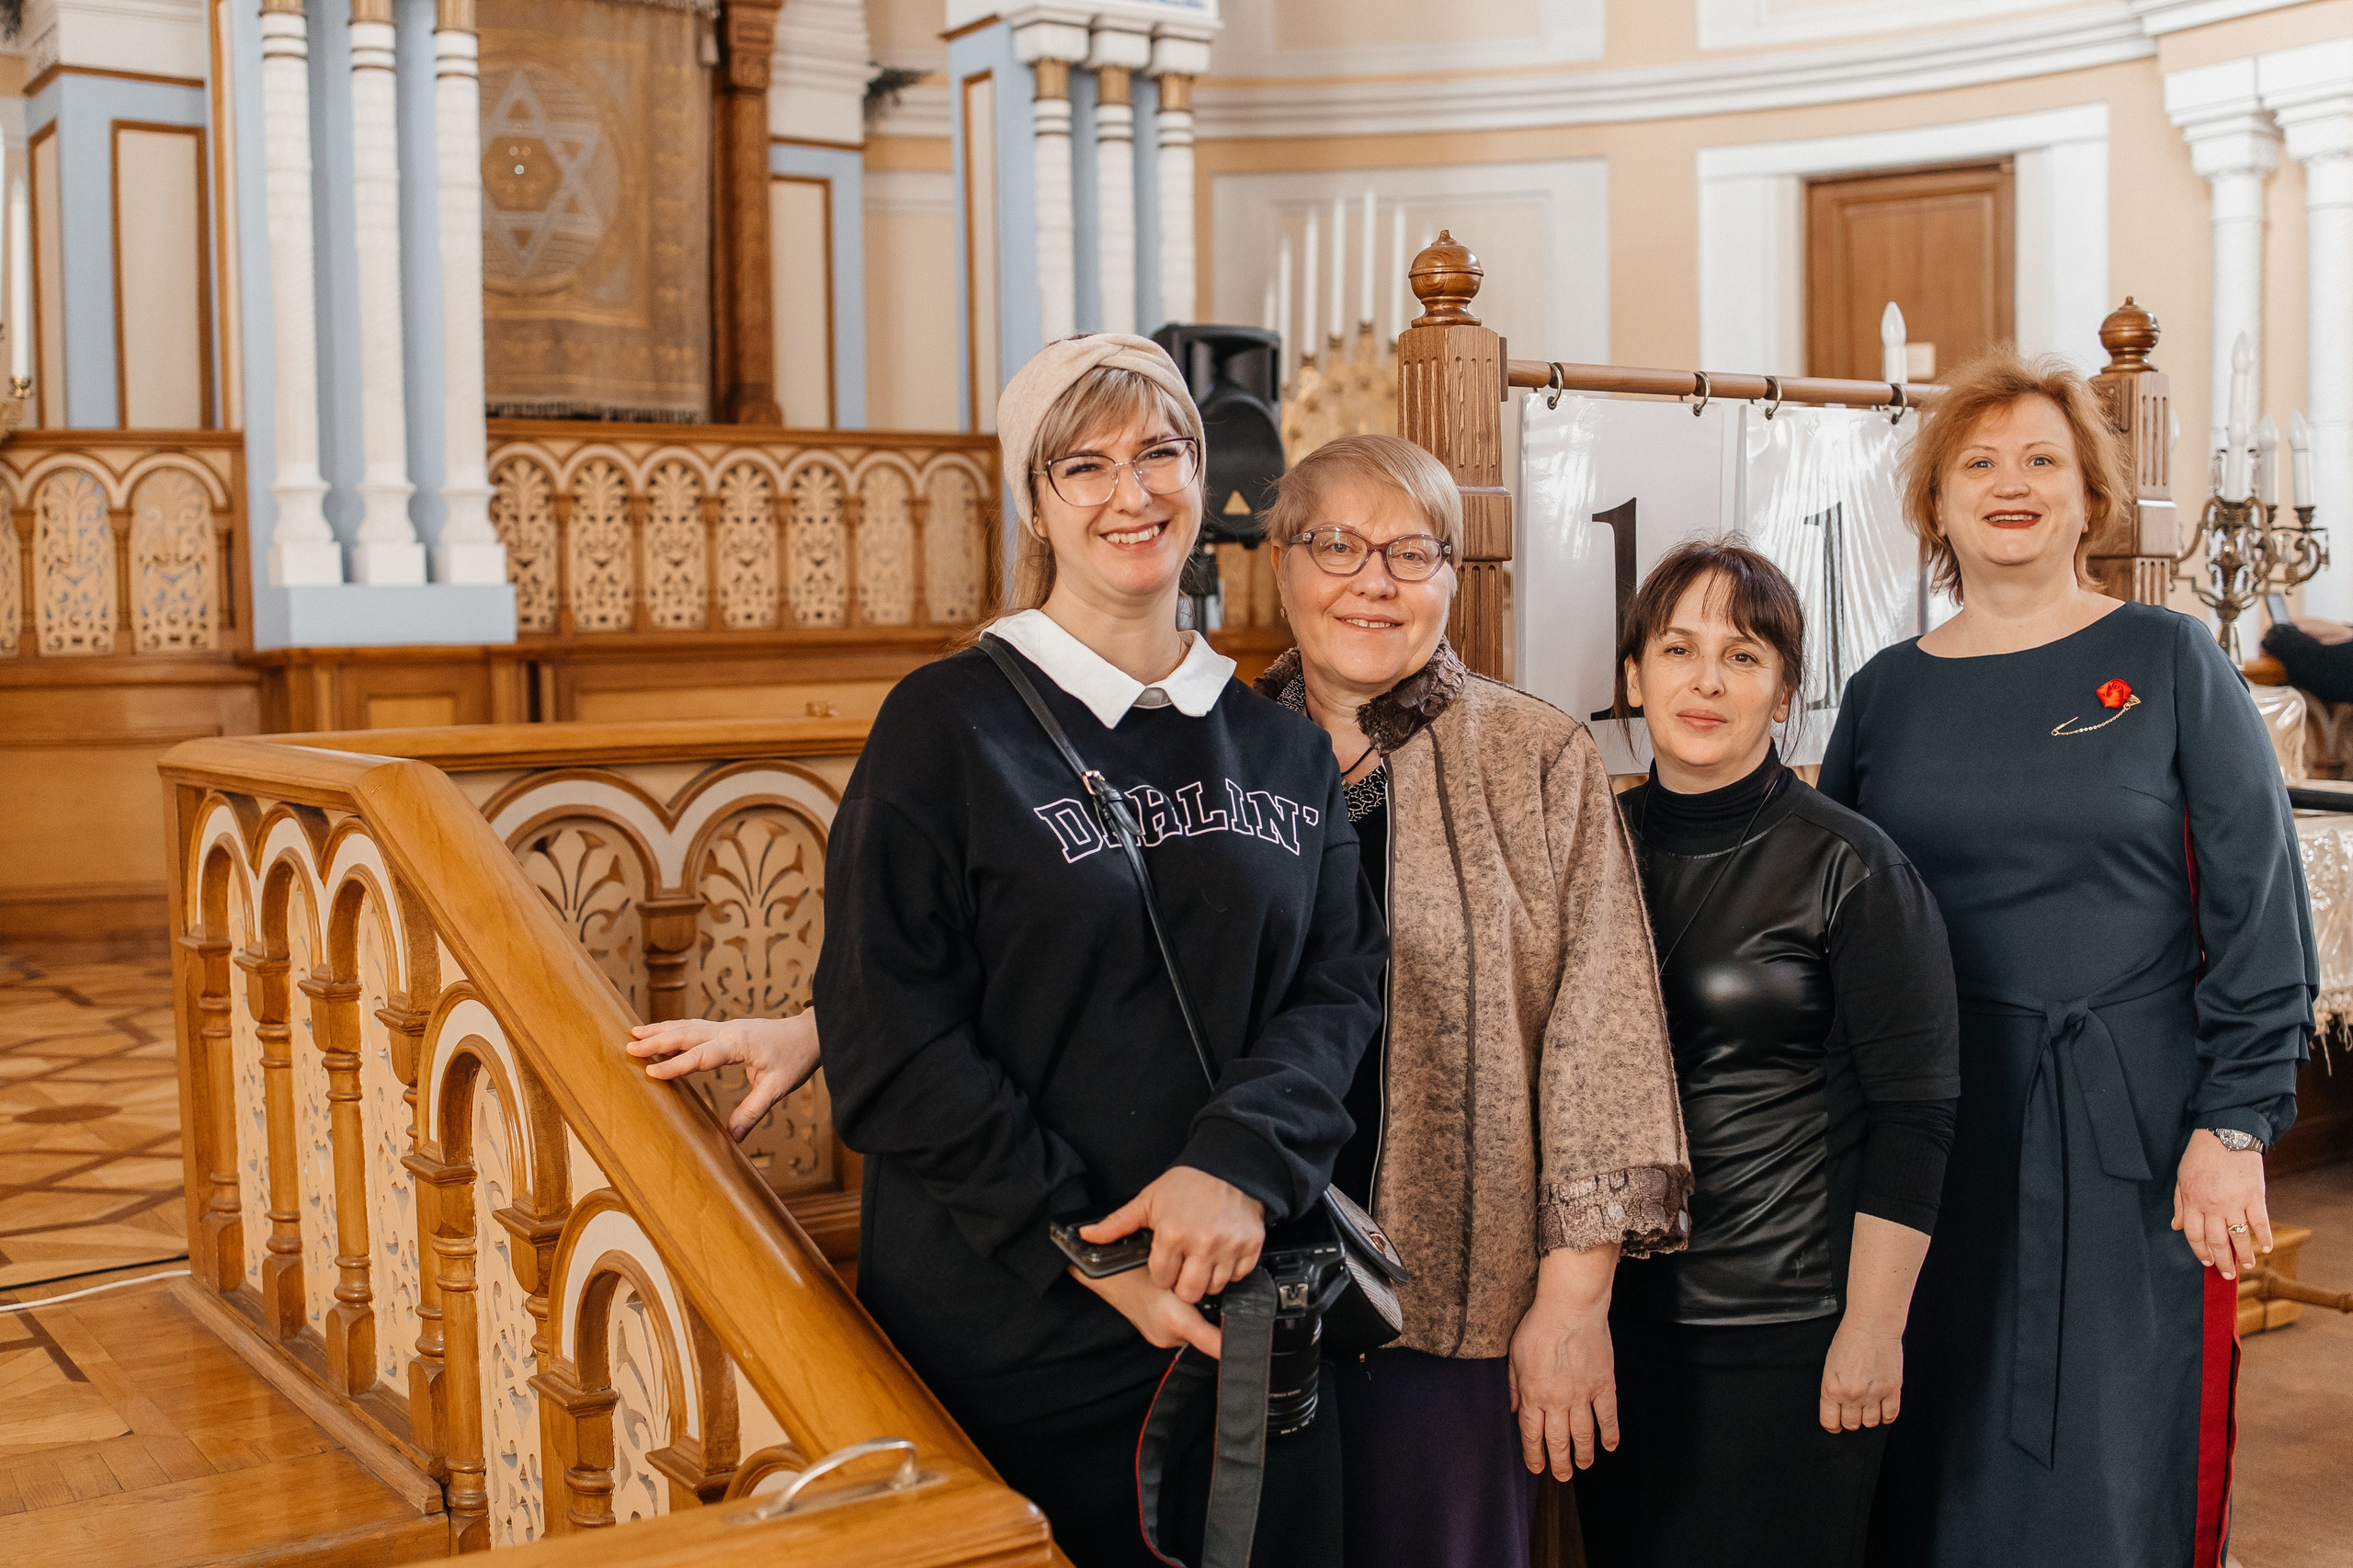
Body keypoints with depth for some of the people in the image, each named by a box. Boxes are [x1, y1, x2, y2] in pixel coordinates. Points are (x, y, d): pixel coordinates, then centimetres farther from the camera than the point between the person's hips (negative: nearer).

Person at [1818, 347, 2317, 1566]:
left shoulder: (2170, 663, 0)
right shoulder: (1887, 691, 8)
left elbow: (2258, 910, -3)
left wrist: (2234, 1126, -10)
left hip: (2129, 1138, -2)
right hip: (1932, 1139, 3)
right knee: (1939, 1469, 10)